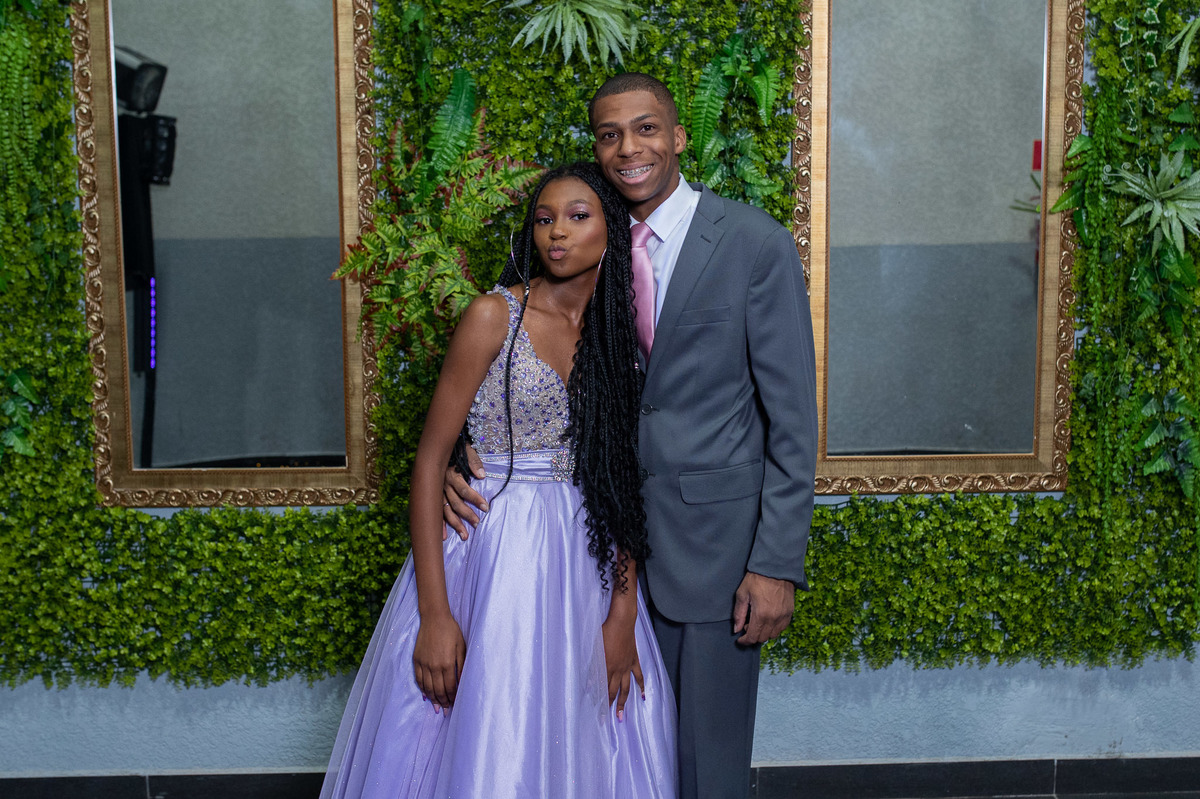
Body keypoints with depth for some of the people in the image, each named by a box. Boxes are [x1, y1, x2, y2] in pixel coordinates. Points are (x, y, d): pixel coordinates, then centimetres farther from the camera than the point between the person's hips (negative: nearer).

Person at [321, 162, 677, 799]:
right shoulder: (496, 316, -6)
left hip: (585, 565, 4)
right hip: (493, 552, -4)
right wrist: (434, 614, -16)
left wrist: (623, 613, -5)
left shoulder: (617, 333, 7)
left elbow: (623, 485, 5)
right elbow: (429, 459, -9)